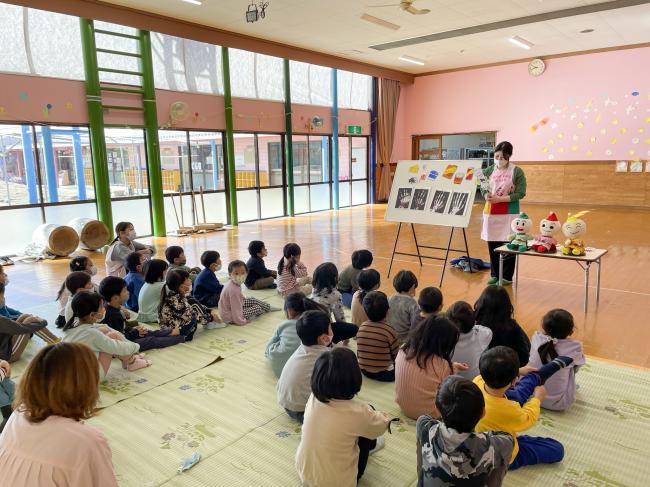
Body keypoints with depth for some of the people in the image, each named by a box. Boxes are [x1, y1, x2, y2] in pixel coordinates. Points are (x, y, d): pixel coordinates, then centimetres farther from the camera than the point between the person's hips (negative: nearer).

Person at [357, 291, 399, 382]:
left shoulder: (361, 328, -4)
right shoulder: (389, 330, -18)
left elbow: (358, 354, 4)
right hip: (384, 374, -5)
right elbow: (396, 355, -9)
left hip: (364, 371, 5)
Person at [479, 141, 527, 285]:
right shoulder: (489, 170, 7)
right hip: (491, 212, 4)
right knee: (492, 244, 9)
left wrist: (499, 199, -18)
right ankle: (495, 274, 22)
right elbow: (483, 188, 7)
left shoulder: (517, 172, -5)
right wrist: (487, 196, -16)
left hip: (509, 213, -4)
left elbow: (520, 193, -10)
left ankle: (506, 277, 12)